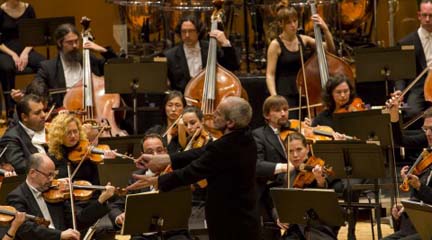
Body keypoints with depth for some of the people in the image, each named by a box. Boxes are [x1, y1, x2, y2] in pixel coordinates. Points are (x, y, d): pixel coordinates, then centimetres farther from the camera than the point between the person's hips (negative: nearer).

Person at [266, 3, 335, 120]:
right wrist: (275, 97, -21)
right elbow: (270, 75, -8)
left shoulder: (303, 40, 8)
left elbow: (330, 49, 4)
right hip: (285, 94, -4)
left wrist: (325, 29, -10)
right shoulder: (276, 45, -6)